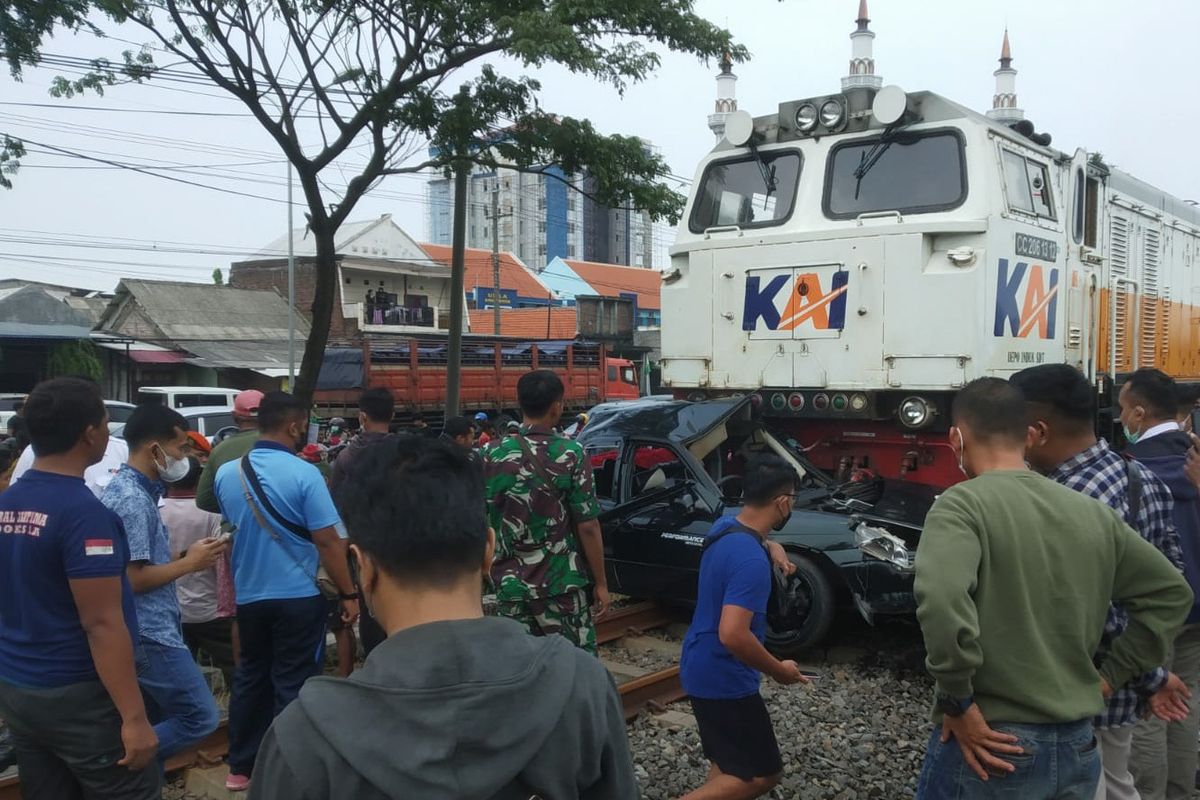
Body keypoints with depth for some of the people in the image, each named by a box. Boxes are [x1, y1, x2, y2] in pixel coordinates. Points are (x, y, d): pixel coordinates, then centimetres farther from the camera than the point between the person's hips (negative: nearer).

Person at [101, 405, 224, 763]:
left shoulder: (130, 490, 13)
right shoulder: (132, 500, -19)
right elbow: (132, 578, -22)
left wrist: (187, 556, 9)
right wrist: (190, 563, -12)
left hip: (149, 631, 11)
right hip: (149, 634, -11)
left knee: (156, 727, 17)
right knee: (201, 717, -7)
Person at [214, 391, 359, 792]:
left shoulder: (226, 473, 0)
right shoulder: (304, 474, -18)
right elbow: (327, 541, -17)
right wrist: (348, 593, -9)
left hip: (248, 593, 6)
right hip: (297, 596, -5)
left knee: (251, 676, 19)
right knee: (293, 685, 5)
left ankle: (241, 766, 27)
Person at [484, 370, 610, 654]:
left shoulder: (493, 457, 0)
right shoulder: (571, 454, -9)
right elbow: (587, 526, -10)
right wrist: (601, 582, -1)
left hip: (510, 585, 3)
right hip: (562, 584, -3)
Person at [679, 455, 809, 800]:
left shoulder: (724, 526, 1)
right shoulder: (751, 561, -28)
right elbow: (733, 635, -32)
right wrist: (779, 670, -18)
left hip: (702, 667, 10)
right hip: (723, 677, -10)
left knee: (728, 760, 23)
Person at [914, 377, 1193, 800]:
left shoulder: (962, 504, -13)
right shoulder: (1094, 512, 6)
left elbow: (940, 598, -30)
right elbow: (1170, 593, 16)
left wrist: (958, 703, -19)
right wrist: (1109, 676, 14)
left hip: (990, 748, -5)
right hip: (1078, 747, 6)